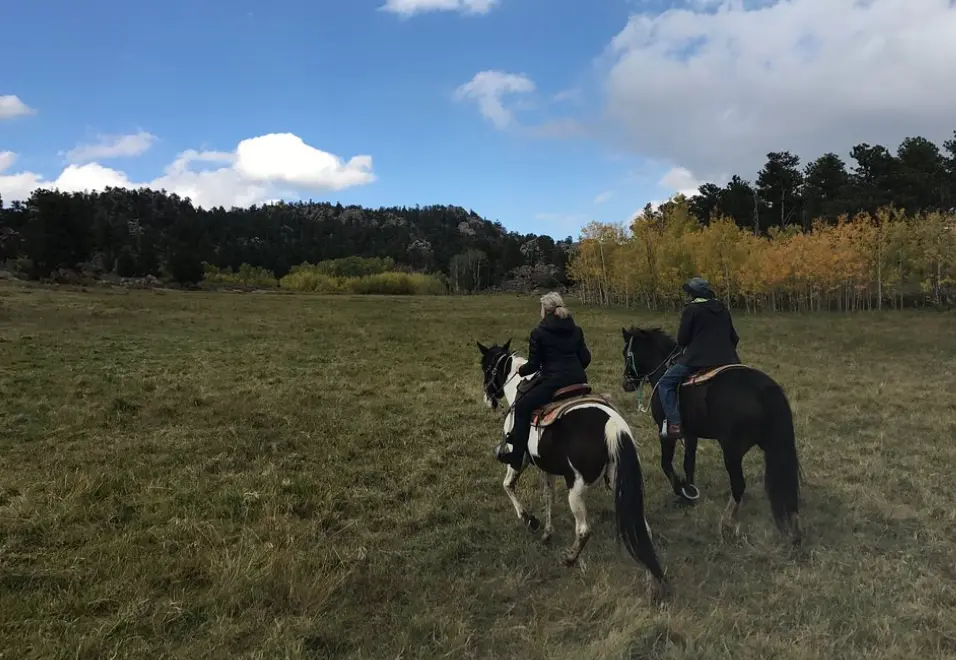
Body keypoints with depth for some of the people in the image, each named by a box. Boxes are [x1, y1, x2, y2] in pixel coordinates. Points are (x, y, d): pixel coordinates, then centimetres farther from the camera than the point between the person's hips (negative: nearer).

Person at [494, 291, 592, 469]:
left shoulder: (538, 333, -3)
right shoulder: (576, 330, 13)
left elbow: (534, 364, -2)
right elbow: (585, 358, 14)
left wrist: (521, 370, 18)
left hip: (554, 382, -6)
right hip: (579, 381, 7)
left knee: (522, 407, 7)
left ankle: (516, 457, 5)